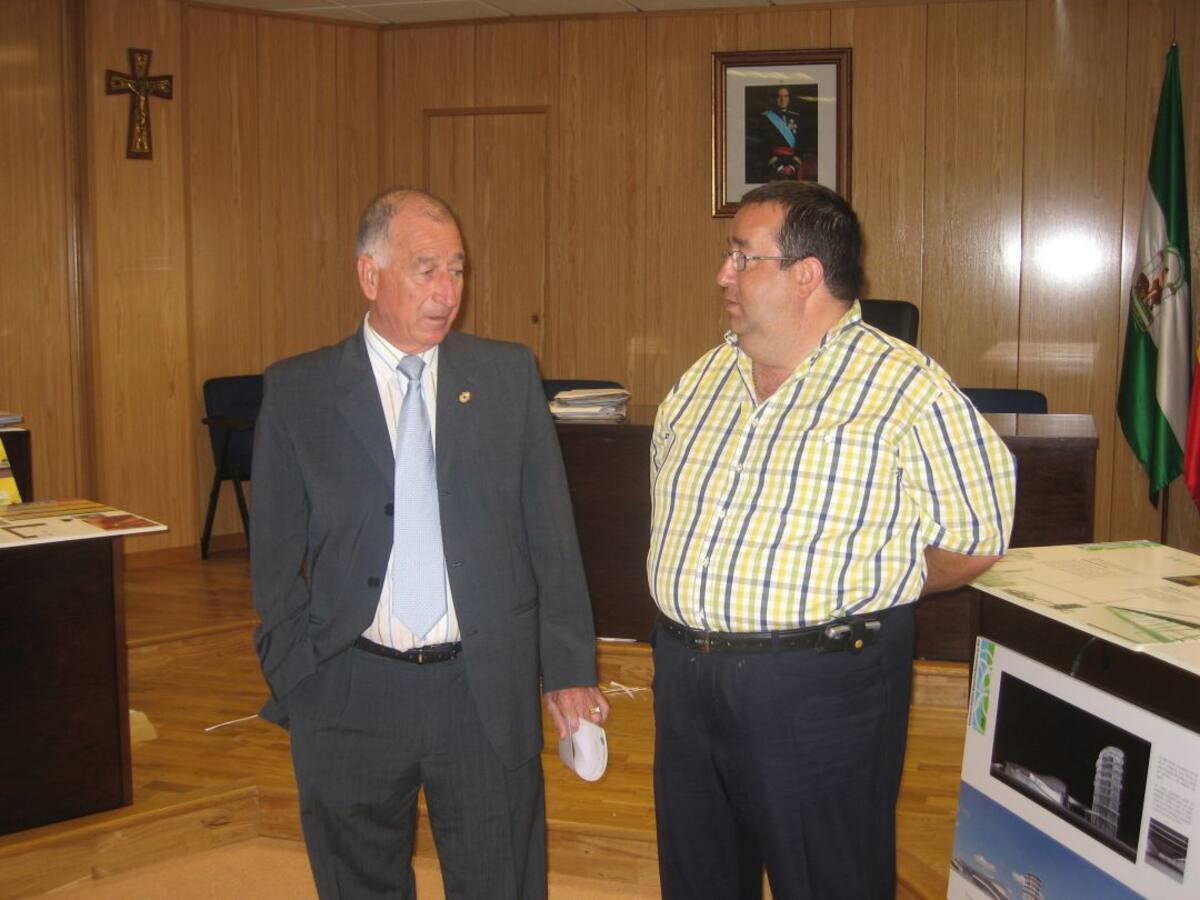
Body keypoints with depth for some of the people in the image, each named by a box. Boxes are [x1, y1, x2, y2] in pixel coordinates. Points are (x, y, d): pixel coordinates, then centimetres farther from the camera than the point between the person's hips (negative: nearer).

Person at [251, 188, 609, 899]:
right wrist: (297, 683, -2)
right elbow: (276, 559, 2)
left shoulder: (509, 375, 2)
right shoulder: (297, 392, -1)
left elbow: (553, 535, 3)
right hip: (351, 696, 0)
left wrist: (570, 670, 1)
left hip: (487, 690, 1)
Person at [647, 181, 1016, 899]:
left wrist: (860, 594, -4)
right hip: (685, 674, 6)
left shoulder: (909, 389, -11)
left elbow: (976, 542, -10)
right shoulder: (705, 378, 10)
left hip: (824, 686, -6)